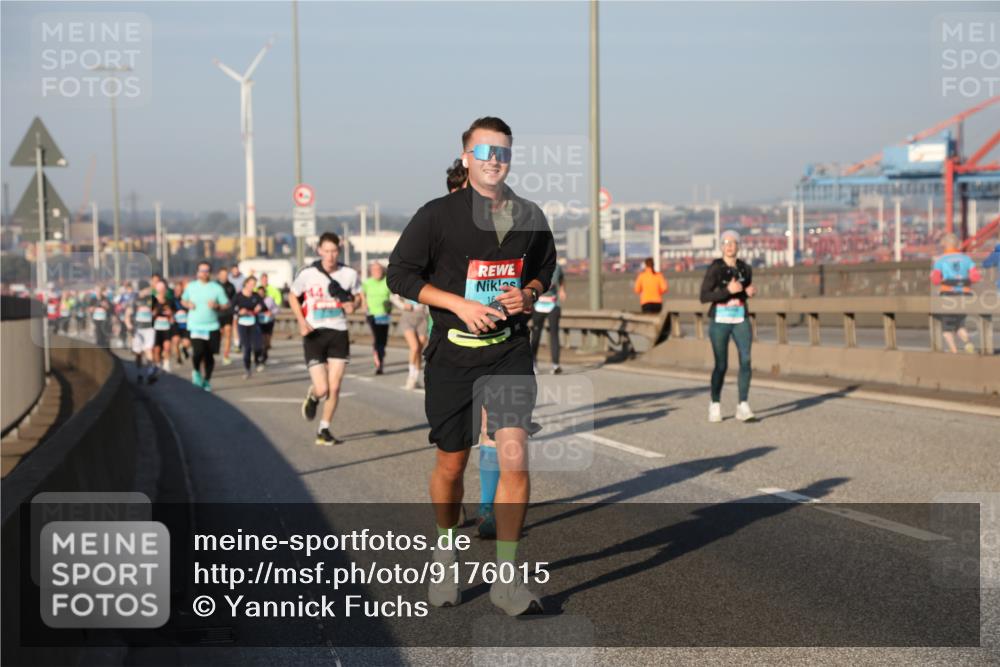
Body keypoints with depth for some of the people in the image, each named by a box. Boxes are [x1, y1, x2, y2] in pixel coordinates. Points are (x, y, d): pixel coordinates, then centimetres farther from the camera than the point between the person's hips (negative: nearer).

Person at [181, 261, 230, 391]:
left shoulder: (217, 288, 1)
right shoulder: (191, 286, 6)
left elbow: (227, 306, 3)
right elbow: (183, 300, 20)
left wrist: (217, 306, -17)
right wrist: (188, 304, -3)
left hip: (212, 327, 1)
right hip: (195, 326, -1)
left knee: (209, 355, 3)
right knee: (198, 351, -18)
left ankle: (207, 381, 22)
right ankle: (196, 371, 13)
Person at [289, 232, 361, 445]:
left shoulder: (349, 274, -2)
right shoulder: (307, 274, -7)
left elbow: (357, 296, 15)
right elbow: (293, 297, 8)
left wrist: (352, 305, -9)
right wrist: (302, 322, -6)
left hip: (339, 333, 2)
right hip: (314, 334, -2)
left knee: (334, 389, 1)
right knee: (322, 389, -9)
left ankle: (324, 431, 18)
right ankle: (312, 397, 29)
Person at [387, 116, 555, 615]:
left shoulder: (529, 217, 4)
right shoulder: (439, 215, -6)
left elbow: (545, 267, 21)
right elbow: (400, 274, -4)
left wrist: (529, 293, -2)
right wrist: (462, 305, -14)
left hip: (510, 350, 2)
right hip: (453, 353, -1)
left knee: (514, 458, -13)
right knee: (451, 463, 9)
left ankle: (506, 577, -3)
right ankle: (445, 556, 35)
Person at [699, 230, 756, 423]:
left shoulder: (745, 268, 6)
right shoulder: (714, 268, -9)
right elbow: (704, 297, -14)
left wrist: (749, 292, -1)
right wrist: (728, 290, -24)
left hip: (741, 321, 3)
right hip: (720, 321, -3)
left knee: (745, 360, -13)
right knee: (721, 365, 0)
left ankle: (743, 407, -11)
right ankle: (715, 405, 21)